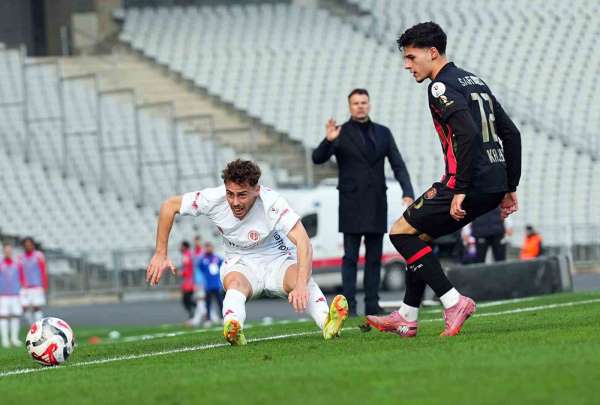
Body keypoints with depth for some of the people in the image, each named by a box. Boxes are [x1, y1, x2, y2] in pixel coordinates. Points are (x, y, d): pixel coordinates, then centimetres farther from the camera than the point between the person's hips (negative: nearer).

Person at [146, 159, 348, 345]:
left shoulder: (272, 203, -27)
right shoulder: (214, 199, -19)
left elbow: (303, 242, -38)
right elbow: (169, 206, -4)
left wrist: (301, 284, -52)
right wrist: (161, 254, -5)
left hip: (278, 261, -1)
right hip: (239, 265, 1)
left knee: (304, 279, -34)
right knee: (235, 283, -35)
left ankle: (327, 324, -57)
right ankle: (234, 330, -63)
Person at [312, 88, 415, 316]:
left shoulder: (383, 133, 11)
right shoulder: (341, 134, 0)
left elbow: (398, 165, 8)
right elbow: (318, 159, -9)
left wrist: (408, 192, -6)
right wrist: (328, 141, -29)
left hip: (377, 203, 4)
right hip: (352, 204, -4)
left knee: (374, 257, 4)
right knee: (350, 257, -6)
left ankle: (372, 304, 5)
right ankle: (349, 304, -6)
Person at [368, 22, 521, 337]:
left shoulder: (442, 86, -9)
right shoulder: (474, 81, 20)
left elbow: (468, 134, -24)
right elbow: (511, 133, 21)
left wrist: (460, 190, -24)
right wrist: (510, 187, 22)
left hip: (470, 183, -10)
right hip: (494, 186, 10)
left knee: (401, 232, 0)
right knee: (419, 234, 21)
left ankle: (453, 302, -7)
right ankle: (407, 318, 22)